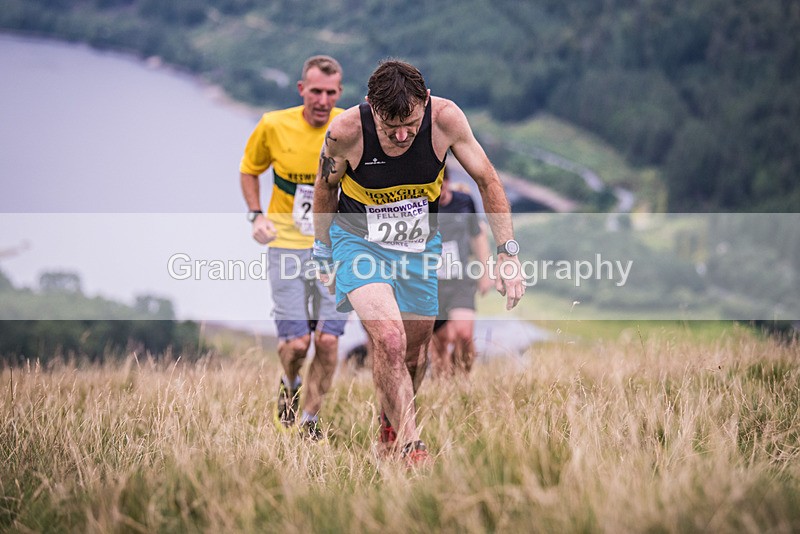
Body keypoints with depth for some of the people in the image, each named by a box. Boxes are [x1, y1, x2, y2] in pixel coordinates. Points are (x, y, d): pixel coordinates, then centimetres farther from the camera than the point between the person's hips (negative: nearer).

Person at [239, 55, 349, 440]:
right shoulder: (273, 126, -6)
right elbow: (249, 170, 12)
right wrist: (257, 216, -2)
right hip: (287, 244, 0)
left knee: (328, 340, -6)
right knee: (296, 342, -7)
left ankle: (310, 418, 14)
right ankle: (290, 386, 28)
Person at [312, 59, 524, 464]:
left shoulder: (446, 118, -24)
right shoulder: (345, 132, -26)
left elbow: (487, 180, -9)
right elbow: (325, 188, -4)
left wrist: (508, 252, -14)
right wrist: (324, 255, 4)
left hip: (420, 246, 3)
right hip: (359, 240, -3)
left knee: (415, 350, 12)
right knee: (389, 339, -24)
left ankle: (391, 427, 39)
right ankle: (409, 445, -16)